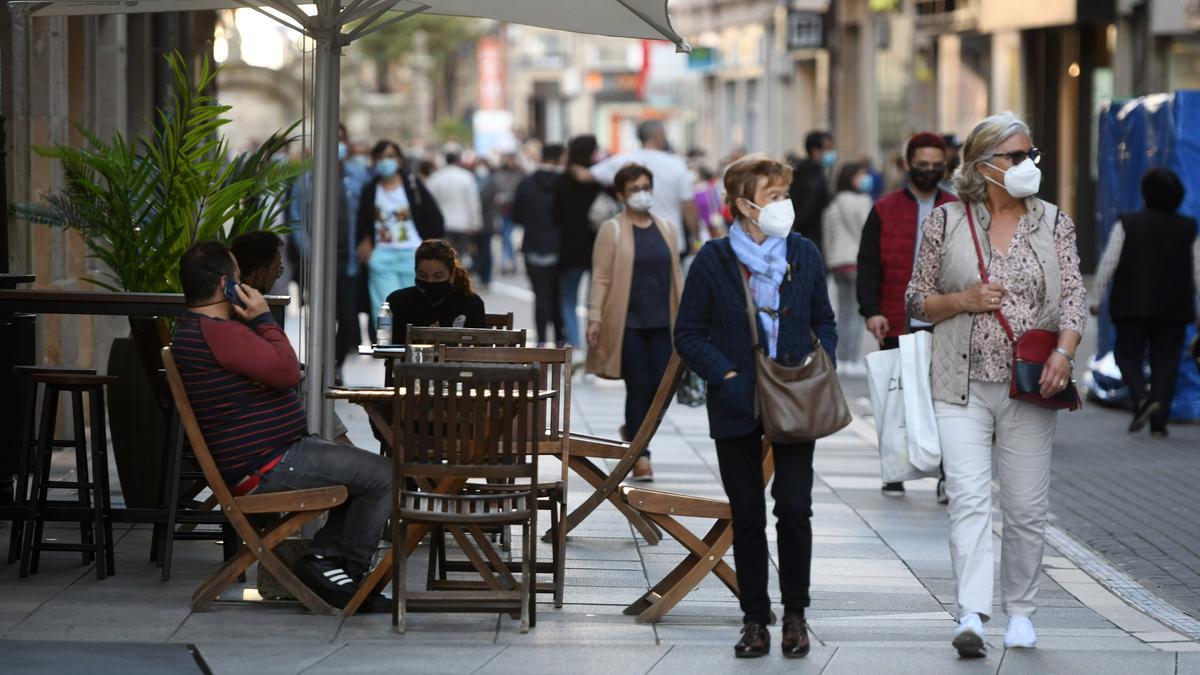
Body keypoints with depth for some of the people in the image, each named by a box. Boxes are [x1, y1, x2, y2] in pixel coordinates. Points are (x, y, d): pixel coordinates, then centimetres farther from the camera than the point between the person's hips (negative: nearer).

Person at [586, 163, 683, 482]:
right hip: (628, 323, -4)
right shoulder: (612, 230, -1)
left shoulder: (666, 228, 13)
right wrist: (594, 318, -11)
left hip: (662, 323, 4)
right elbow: (601, 277, -4)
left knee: (662, 386, 0)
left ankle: (634, 430, 28)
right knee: (639, 388, -4)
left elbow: (676, 273, 16)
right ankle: (640, 456, 4)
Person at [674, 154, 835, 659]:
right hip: (738, 407, -1)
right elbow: (689, 335, -2)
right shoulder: (714, 259, -3)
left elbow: (824, 323, 13)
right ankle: (755, 618, 14)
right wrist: (727, 377, -14)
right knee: (747, 517, 5)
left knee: (794, 508, -4)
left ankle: (795, 614, 10)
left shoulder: (804, 254, 5)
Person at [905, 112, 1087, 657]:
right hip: (962, 386, -2)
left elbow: (1073, 297, 1)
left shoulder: (1054, 223, 7)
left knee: (1027, 507, 4)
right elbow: (917, 300, 9)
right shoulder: (946, 221, 4)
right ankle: (972, 616, -21)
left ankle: (1020, 612, 19)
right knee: (968, 497, -14)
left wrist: (1063, 352, -17)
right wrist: (964, 300, -10)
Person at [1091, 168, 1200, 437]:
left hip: (1134, 306, -2)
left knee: (1128, 354, 8)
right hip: (1174, 308, 2)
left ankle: (1142, 398, -18)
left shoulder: (1127, 224, -4)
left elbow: (1107, 265, -6)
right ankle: (1159, 422, -1)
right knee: (1165, 361, 6)